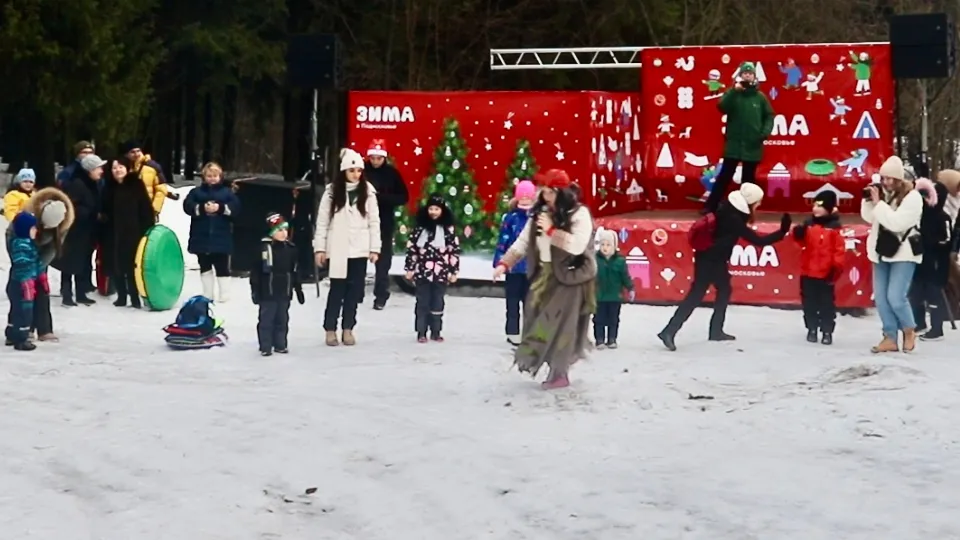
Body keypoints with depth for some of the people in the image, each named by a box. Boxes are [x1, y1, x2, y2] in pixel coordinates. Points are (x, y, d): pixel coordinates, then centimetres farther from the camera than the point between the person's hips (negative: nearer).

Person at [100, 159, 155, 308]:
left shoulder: (136, 184, -2)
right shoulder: (108, 188, 9)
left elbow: (146, 209, -4)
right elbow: (105, 211, 13)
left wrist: (147, 229, -9)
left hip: (133, 233, -3)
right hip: (114, 234, 4)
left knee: (132, 266, -5)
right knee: (116, 266, 3)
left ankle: (135, 297, 3)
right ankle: (121, 296, 15)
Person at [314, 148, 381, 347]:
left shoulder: (368, 191, 2)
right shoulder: (332, 191, -1)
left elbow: (374, 221, 4)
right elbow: (322, 221, 1)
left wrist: (375, 248, 0)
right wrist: (319, 248, -2)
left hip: (360, 249, 2)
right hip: (338, 249, -2)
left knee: (355, 290, 5)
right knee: (337, 289, 0)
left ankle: (348, 329, 14)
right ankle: (330, 329, 8)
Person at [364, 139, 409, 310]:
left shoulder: (392, 173, -2)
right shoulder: (362, 170, -2)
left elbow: (403, 197, -2)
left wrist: (382, 198, -16)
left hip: (385, 222, 0)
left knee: (383, 259, 5)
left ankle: (381, 296, 13)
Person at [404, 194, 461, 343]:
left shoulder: (448, 229, 2)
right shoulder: (420, 227, 2)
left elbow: (454, 251, 3)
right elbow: (411, 248, 3)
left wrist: (454, 271, 0)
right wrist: (409, 268, 1)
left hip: (441, 273, 0)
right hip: (422, 272, 0)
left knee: (437, 303, 7)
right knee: (422, 303, 2)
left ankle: (435, 332, 15)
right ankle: (421, 332, 6)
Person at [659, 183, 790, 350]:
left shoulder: (729, 210, 0)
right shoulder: (734, 220, -24)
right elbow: (758, 240, -23)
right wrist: (782, 232, -20)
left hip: (714, 258, 9)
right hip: (709, 260, -9)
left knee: (724, 290, 19)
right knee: (695, 296, -9)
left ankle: (716, 330, 26)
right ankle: (669, 332, -12)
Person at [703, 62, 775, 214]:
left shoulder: (760, 96, 7)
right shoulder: (733, 93, 3)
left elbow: (769, 116, 9)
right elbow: (722, 107, -14)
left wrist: (765, 132, -7)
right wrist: (734, 91, -22)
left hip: (753, 145, 2)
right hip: (734, 143, -2)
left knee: (749, 178, 9)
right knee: (725, 175, -2)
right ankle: (710, 206, 1)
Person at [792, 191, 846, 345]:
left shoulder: (834, 227, -8)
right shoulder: (808, 224, 5)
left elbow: (840, 250, -9)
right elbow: (802, 242, 12)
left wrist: (836, 267, -14)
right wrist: (799, 234, -9)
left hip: (826, 273, -4)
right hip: (808, 271, 4)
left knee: (827, 303, 3)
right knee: (809, 302, 10)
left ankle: (827, 331, 11)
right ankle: (812, 329, 21)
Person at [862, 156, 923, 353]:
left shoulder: (912, 197, -15)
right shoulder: (882, 193, 4)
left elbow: (896, 223, -25)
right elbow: (869, 218, 9)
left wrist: (878, 203, -23)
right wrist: (868, 201, -8)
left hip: (903, 253, -6)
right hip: (881, 251, 7)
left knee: (895, 297, -14)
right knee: (881, 298, 3)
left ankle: (909, 330, 10)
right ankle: (891, 338, 11)